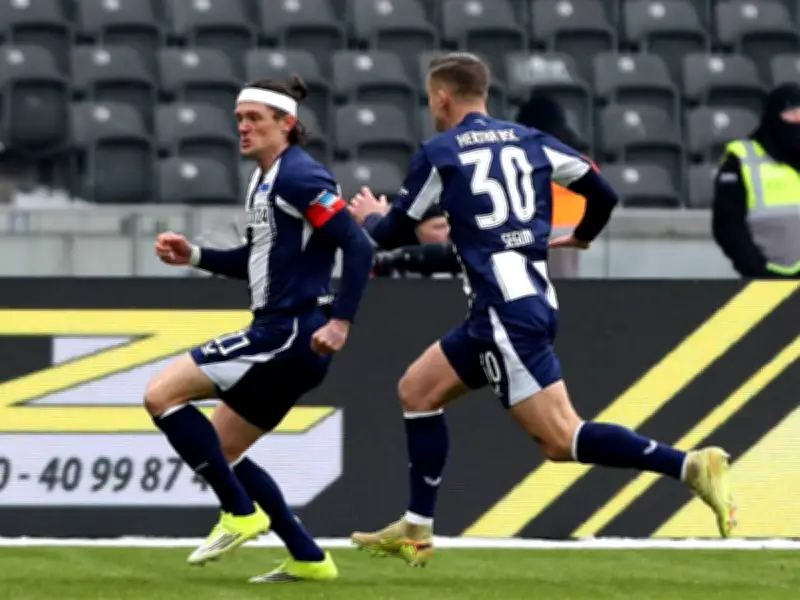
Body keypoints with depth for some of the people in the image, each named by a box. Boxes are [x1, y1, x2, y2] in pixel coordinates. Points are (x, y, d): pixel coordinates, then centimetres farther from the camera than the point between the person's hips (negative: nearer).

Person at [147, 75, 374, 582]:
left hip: (290, 334, -10)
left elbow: (359, 246, -21)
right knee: (221, 454, 15)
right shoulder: (265, 181, 16)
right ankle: (309, 559, 15)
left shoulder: (298, 176, -14)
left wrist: (341, 322, -27)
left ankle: (241, 514, -8)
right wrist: (193, 255, 15)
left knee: (162, 394, -11)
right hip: (278, 336, 10)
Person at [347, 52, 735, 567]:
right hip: (534, 298, 8)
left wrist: (369, 216, 34)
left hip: (507, 312, -8)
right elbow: (603, 193, 13)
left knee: (563, 438, -13)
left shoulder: (439, 154, -1)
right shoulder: (529, 141, 14)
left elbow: (394, 233, 10)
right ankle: (416, 532, 20)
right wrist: (582, 237, 35)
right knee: (417, 390, 19)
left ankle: (690, 466, -27)